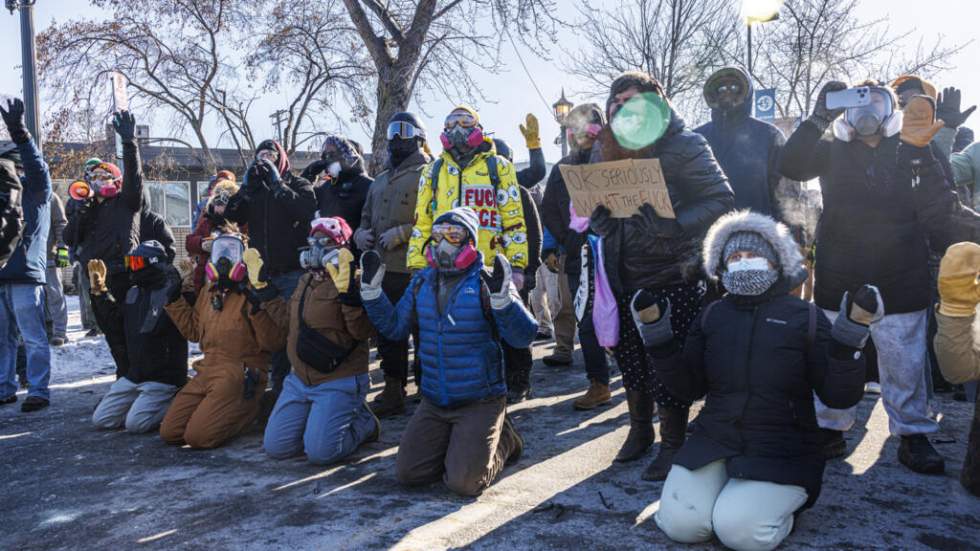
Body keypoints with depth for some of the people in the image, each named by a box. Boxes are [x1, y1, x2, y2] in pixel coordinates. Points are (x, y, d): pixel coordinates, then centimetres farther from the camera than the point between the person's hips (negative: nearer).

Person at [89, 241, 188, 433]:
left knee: (135, 423, -20)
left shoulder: (173, 291, -14)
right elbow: (117, 322, 20)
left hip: (163, 377, -8)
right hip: (134, 375, 8)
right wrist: (99, 290, 17)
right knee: (101, 419, 4)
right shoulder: (134, 293, 10)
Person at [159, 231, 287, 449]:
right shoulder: (208, 290, 15)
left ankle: (247, 409, 6)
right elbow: (193, 331, 25)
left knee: (198, 436, -17)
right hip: (207, 371, 8)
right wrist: (176, 298, 17)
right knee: (169, 433, 1)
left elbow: (274, 342, -15)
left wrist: (257, 308, -28)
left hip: (240, 374, -7)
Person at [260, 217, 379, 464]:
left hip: (338, 383, -8)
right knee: (275, 447, 4)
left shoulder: (351, 280, -14)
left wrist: (348, 292, -36)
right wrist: (262, 285, 19)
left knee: (319, 453, -17)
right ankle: (329, 419, 23)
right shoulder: (307, 279, 12)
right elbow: (289, 320, 23)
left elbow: (363, 331, -26)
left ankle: (363, 422, 12)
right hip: (300, 379, 8)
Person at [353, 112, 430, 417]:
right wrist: (361, 233, 6)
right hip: (382, 269, 8)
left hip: (415, 270, -8)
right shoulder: (380, 180, 23)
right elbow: (366, 216, 28)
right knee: (387, 333, 13)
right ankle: (393, 392, 25)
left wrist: (400, 234, -18)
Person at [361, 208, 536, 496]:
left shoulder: (486, 282, -13)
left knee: (463, 482, -13)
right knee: (407, 473, -1)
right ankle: (459, 442, 25)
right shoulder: (422, 282, 4)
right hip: (433, 404, 5)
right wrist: (371, 288, -1)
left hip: (480, 403, -5)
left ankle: (502, 441, 18)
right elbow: (394, 328, 9)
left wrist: (502, 296, -36)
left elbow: (524, 336, -20)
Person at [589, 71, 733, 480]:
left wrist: (671, 225, -27)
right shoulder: (604, 150, 6)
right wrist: (602, 212, -12)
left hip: (672, 275, -5)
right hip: (622, 276, 6)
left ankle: (672, 444, 20)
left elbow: (721, 200, -16)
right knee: (630, 357, 16)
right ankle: (640, 429, 37)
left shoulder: (683, 146, -11)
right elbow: (592, 209, 12)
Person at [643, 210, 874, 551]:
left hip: (782, 450, -3)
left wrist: (851, 334, -20)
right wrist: (656, 333, -5)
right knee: (679, 524, -15)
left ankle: (784, 499, 8)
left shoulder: (804, 316, -1)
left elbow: (840, 396, -6)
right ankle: (725, 484, 14)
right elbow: (688, 387, 6)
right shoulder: (712, 315, 8)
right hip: (714, 440, 3)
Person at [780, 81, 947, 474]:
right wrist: (818, 119, -12)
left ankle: (913, 435, 14)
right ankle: (830, 430, 15)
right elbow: (791, 166, -8)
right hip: (839, 278, 0)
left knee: (905, 362, 2)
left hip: (899, 277, 0)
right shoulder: (832, 152, 9)